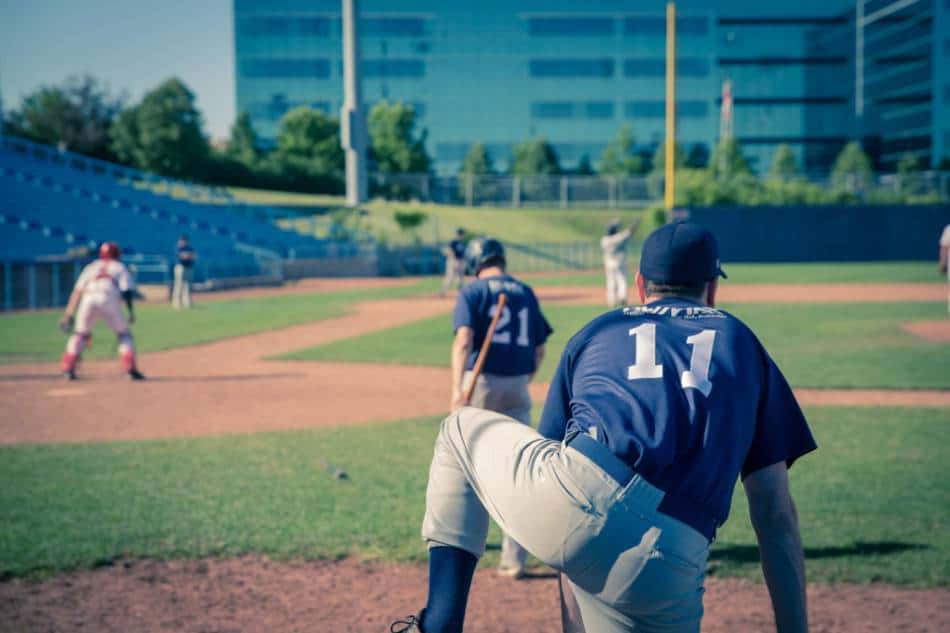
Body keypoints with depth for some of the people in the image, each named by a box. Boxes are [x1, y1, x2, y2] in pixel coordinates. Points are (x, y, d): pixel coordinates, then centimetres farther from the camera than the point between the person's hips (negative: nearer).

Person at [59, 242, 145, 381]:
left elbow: (77, 291, 18)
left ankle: (68, 369, 9)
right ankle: (130, 369, 0)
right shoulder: (120, 267, 24)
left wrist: (69, 314, 14)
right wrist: (131, 312, 3)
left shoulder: (91, 267, 29)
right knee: (123, 334, 14)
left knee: (80, 334, 20)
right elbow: (127, 291, 6)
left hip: (88, 300, 2)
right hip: (109, 300, -2)